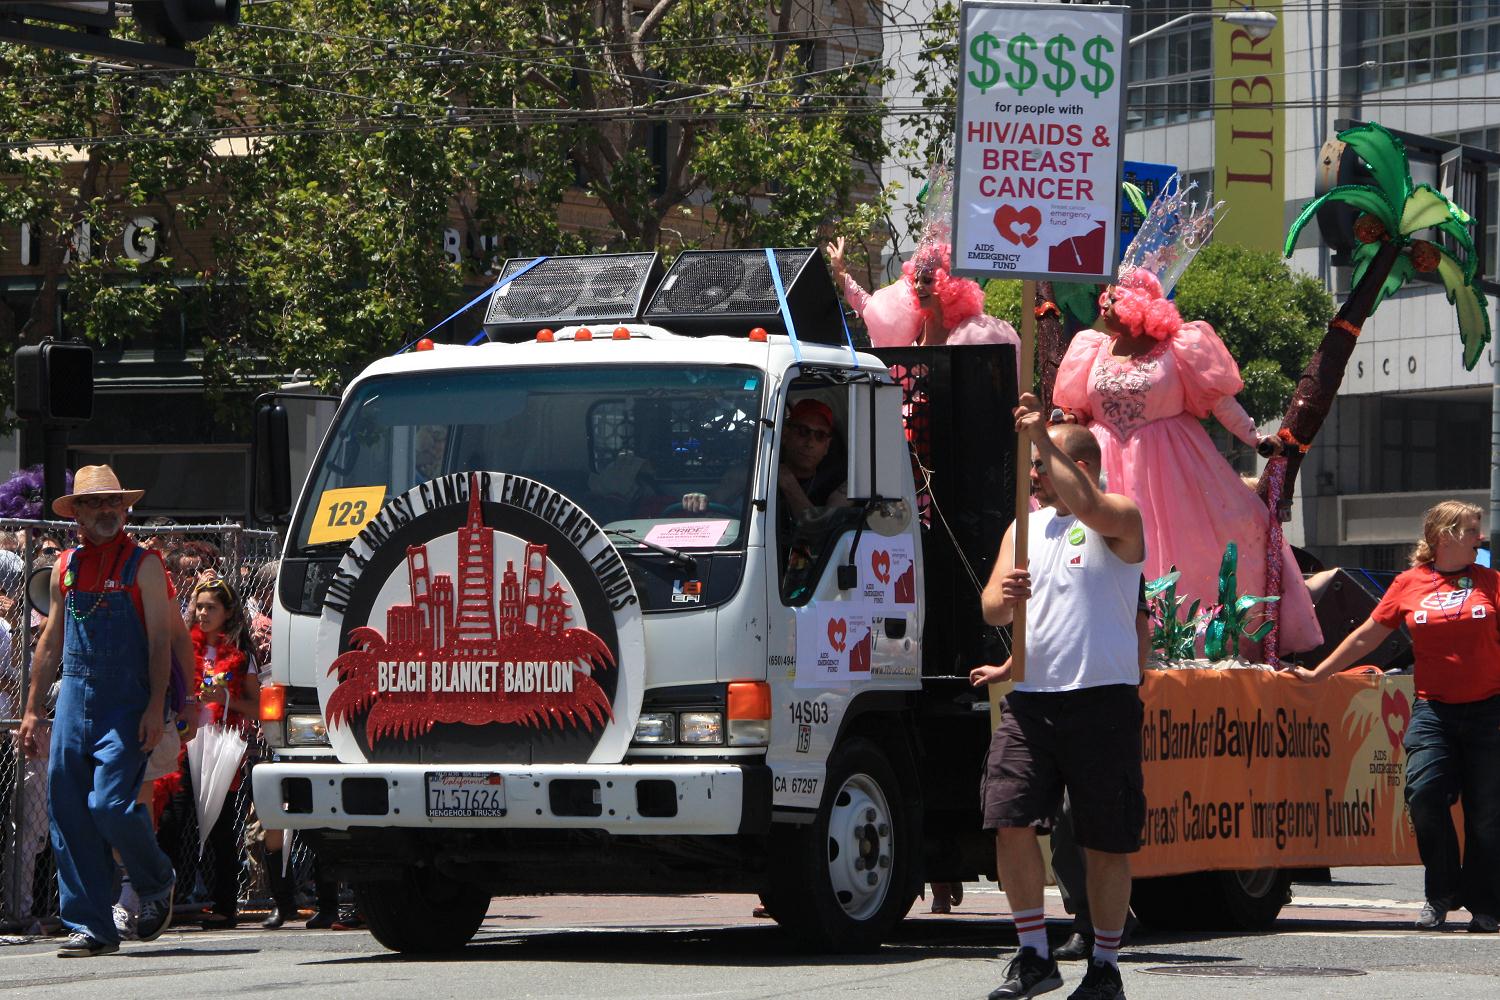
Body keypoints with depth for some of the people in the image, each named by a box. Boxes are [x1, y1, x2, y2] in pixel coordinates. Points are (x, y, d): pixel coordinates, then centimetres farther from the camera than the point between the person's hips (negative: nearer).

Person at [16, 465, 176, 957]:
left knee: (110, 804, -15)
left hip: (127, 703, -5)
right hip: (74, 696, 5)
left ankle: (157, 884, 13)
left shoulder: (143, 565, -1)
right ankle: (90, 927, 4)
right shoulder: (66, 567, 13)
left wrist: (155, 708, -14)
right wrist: (33, 708, 15)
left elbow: (160, 641, -5)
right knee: (68, 812, -2)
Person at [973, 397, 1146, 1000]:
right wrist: (1001, 596, -13)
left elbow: (1086, 503, -23)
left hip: (1102, 700, -5)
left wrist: (1040, 436, -18)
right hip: (1029, 699, 5)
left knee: (1106, 841, 1)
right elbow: (993, 609, 11)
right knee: (1010, 821, -9)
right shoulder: (1024, 527, 19)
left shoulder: (1120, 520, 1)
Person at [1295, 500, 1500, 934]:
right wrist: (1317, 673, 17)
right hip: (1433, 709, 1)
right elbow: (1367, 637, 15)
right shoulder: (1409, 584, 8)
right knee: (1424, 793, -15)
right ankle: (1441, 894, 2)